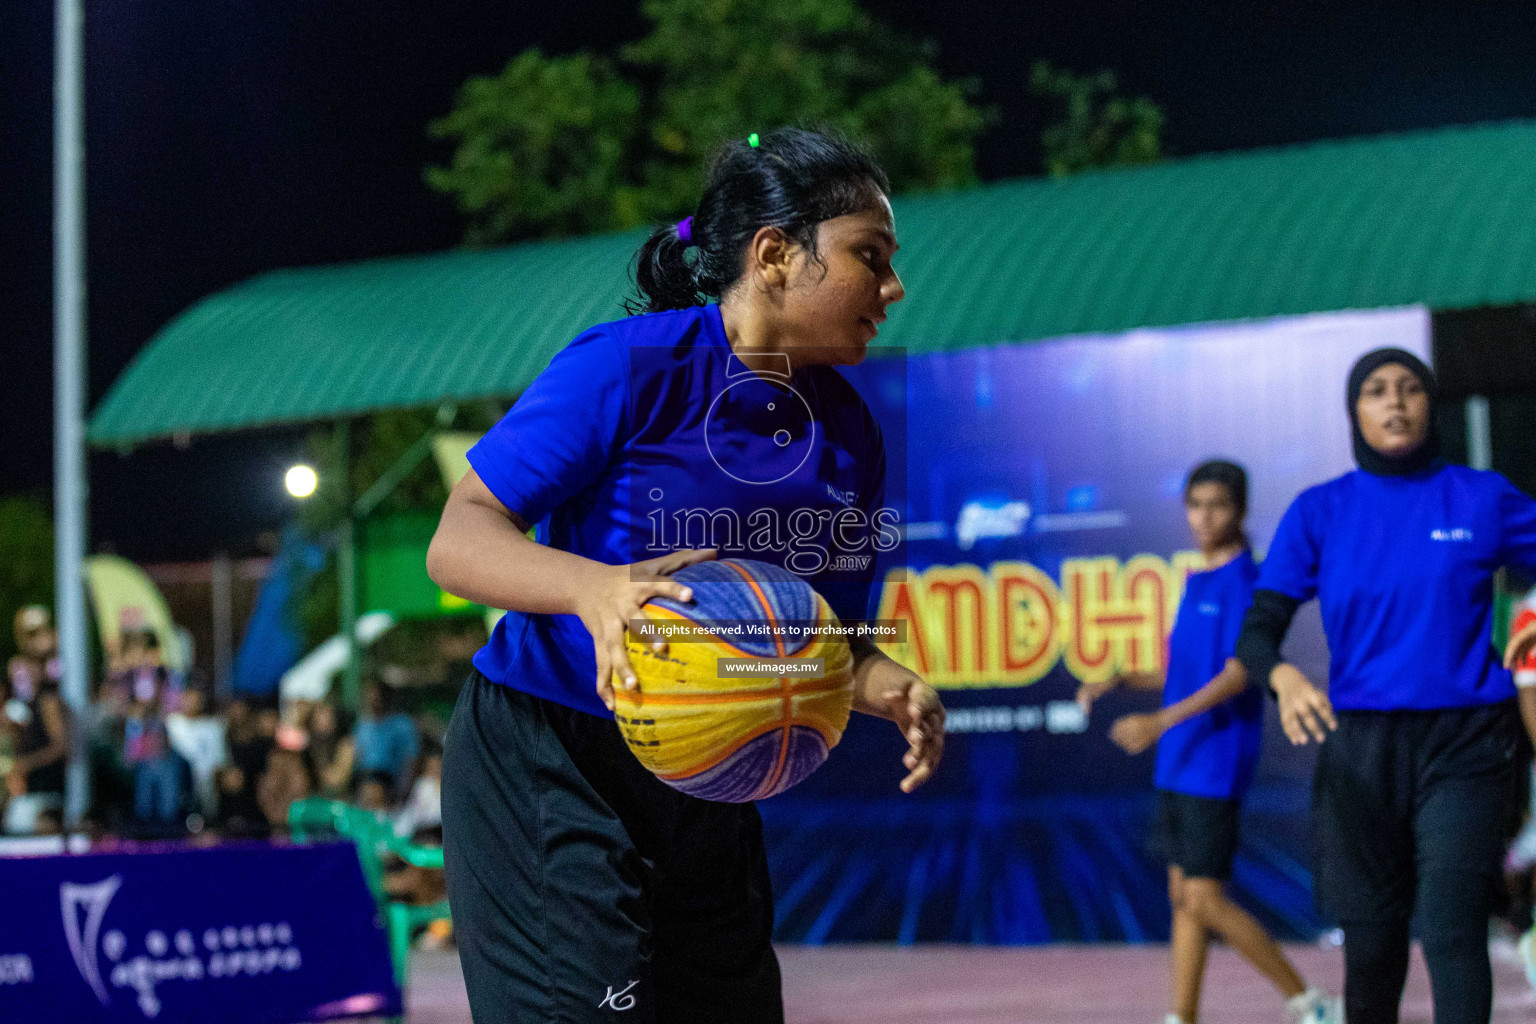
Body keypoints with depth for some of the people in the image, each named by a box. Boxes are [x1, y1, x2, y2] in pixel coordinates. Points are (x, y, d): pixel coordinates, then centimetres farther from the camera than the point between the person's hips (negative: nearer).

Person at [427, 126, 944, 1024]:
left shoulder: (850, 437, 6)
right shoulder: (632, 366, -14)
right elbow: (457, 541, -16)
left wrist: (892, 689, -10)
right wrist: (595, 589, -35)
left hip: (706, 794, 7)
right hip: (543, 772, -7)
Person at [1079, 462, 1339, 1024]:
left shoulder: (1244, 581, -11)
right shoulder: (1196, 583, 15)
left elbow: (1238, 673, -20)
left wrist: (1161, 721, -27)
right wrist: (1120, 681, 10)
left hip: (1218, 762, -9)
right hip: (1178, 765, 9)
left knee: (1206, 900, -9)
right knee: (1183, 894, 9)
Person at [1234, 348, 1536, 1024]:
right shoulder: (1319, 511, 4)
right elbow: (1257, 632, -3)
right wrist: (1284, 677, -25)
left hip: (1463, 745, -2)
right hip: (1361, 747, 2)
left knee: (1451, 929, -14)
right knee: (1371, 937, 9)